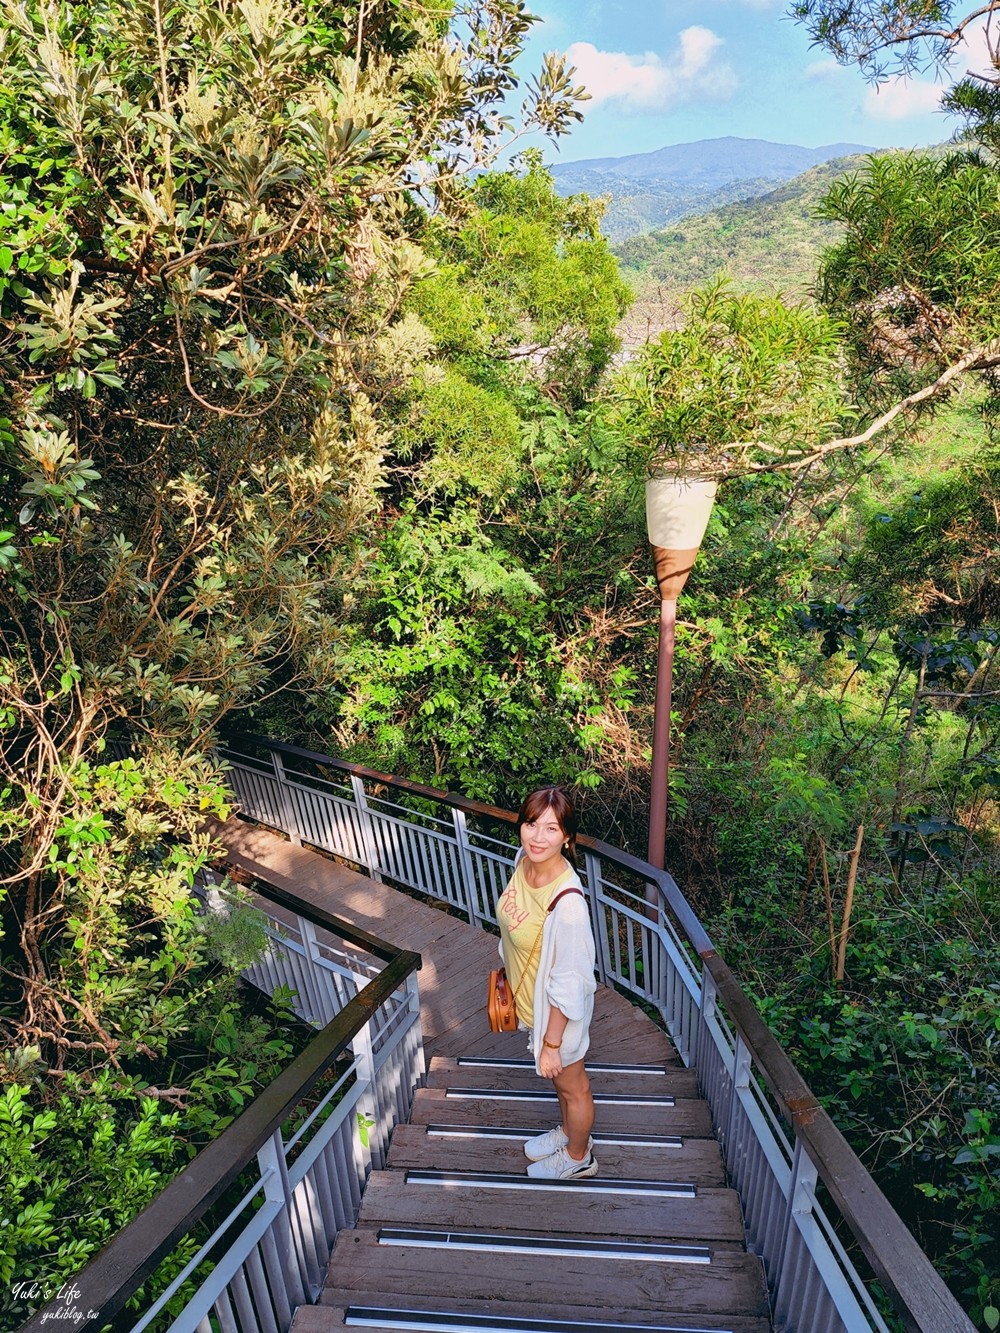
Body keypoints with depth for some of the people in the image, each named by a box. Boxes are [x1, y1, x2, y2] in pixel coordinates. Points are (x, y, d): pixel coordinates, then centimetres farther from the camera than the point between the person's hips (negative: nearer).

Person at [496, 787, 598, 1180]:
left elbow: (568, 984, -28)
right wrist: (510, 972, 16)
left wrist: (551, 1043, -18)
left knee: (572, 1085, 23)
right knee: (559, 1079, 33)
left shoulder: (567, 902, -39)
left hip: (559, 1010, -7)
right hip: (531, 996, 7)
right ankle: (568, 1130, 59)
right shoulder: (525, 861, -15)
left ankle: (578, 1158, 50)